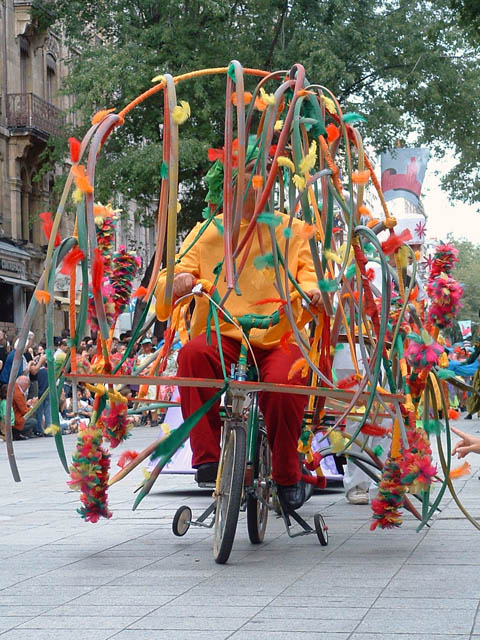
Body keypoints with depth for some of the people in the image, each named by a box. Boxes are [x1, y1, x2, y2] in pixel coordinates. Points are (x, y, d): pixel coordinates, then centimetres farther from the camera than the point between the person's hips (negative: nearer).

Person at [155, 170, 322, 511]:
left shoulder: (293, 230, 16)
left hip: (280, 335, 0)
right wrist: (179, 282, -20)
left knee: (284, 382, -33)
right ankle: (207, 456, -28)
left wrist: (310, 288, -18)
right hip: (222, 333, 1)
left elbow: (309, 271, 8)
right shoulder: (208, 231, 14)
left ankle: (288, 476, -8)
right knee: (193, 354, -35)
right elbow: (178, 270, 6)